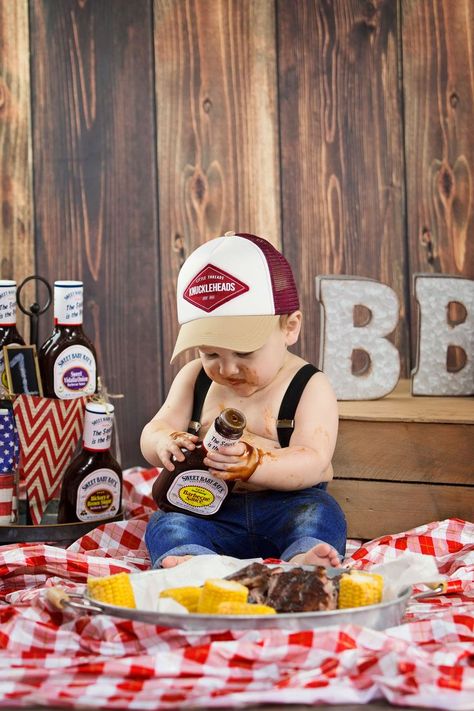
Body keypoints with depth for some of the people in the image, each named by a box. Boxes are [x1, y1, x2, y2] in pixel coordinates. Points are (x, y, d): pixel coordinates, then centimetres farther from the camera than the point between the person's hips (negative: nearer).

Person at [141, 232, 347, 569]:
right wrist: (166, 443, -19)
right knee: (166, 524, -22)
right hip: (211, 511, 3)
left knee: (320, 514, -30)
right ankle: (190, 561, -51)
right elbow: (153, 432, 7)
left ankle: (304, 562, -57)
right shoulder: (194, 379, 10)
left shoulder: (309, 387, -4)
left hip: (286, 506, -3)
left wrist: (253, 463, -33)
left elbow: (312, 463, -15)